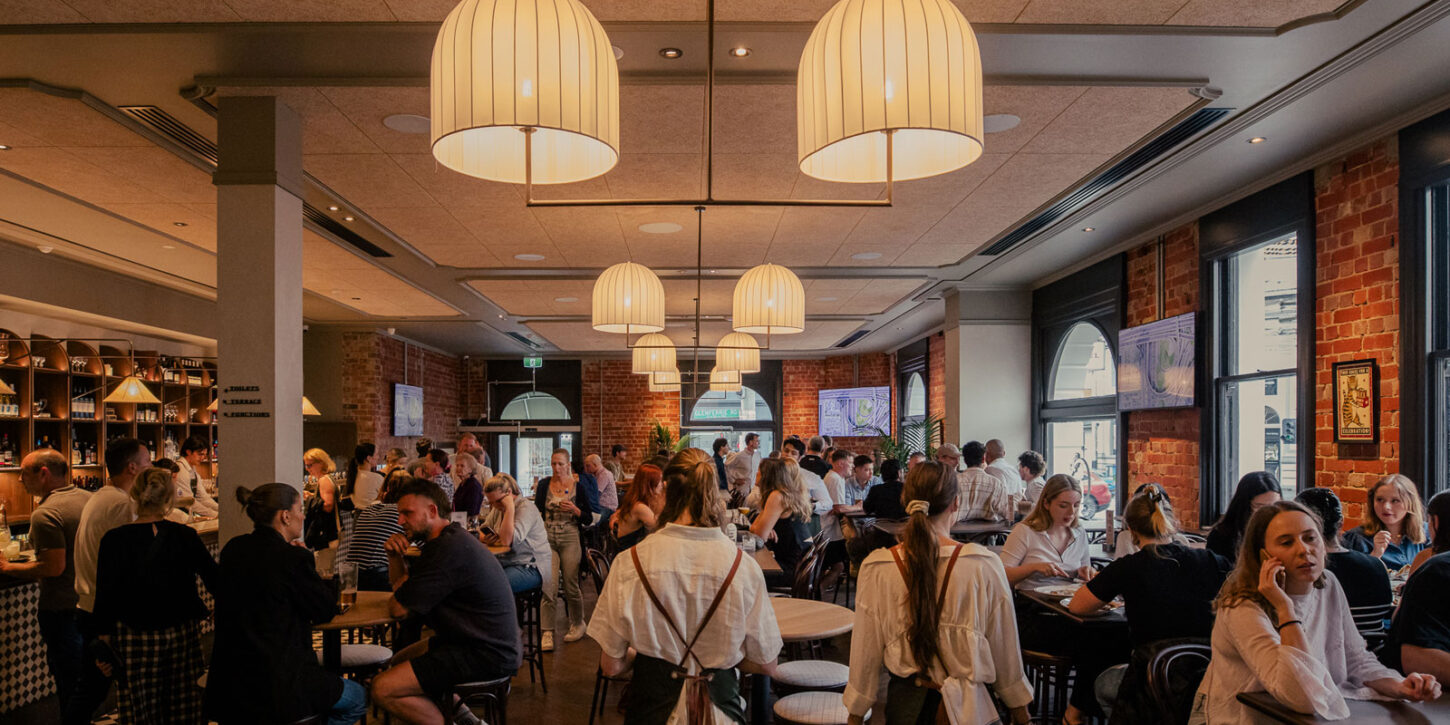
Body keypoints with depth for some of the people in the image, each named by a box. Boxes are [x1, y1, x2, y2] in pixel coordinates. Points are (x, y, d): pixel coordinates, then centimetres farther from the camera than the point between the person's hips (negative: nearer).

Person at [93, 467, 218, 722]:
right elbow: (217, 583, -2)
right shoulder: (185, 536, -5)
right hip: (182, 637, 2)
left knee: (140, 714, 9)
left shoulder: (114, 540, -9)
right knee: (183, 713, 12)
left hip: (135, 641, -2)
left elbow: (105, 598, -6)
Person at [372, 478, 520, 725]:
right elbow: (401, 580, 21)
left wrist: (400, 587, 4)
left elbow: (399, 608, -18)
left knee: (383, 689, -15)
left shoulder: (451, 549, -21)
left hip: (485, 655, -11)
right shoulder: (451, 539, 13)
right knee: (399, 661, 27)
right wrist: (394, 556, 1)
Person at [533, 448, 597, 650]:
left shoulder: (578, 485, 2)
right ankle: (547, 632, -6)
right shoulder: (544, 485, 7)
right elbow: (537, 512, 9)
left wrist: (575, 510, -15)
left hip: (570, 538, -1)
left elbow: (589, 519, 3)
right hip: (548, 538, 1)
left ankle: (577, 624, 23)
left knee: (570, 585, 1)